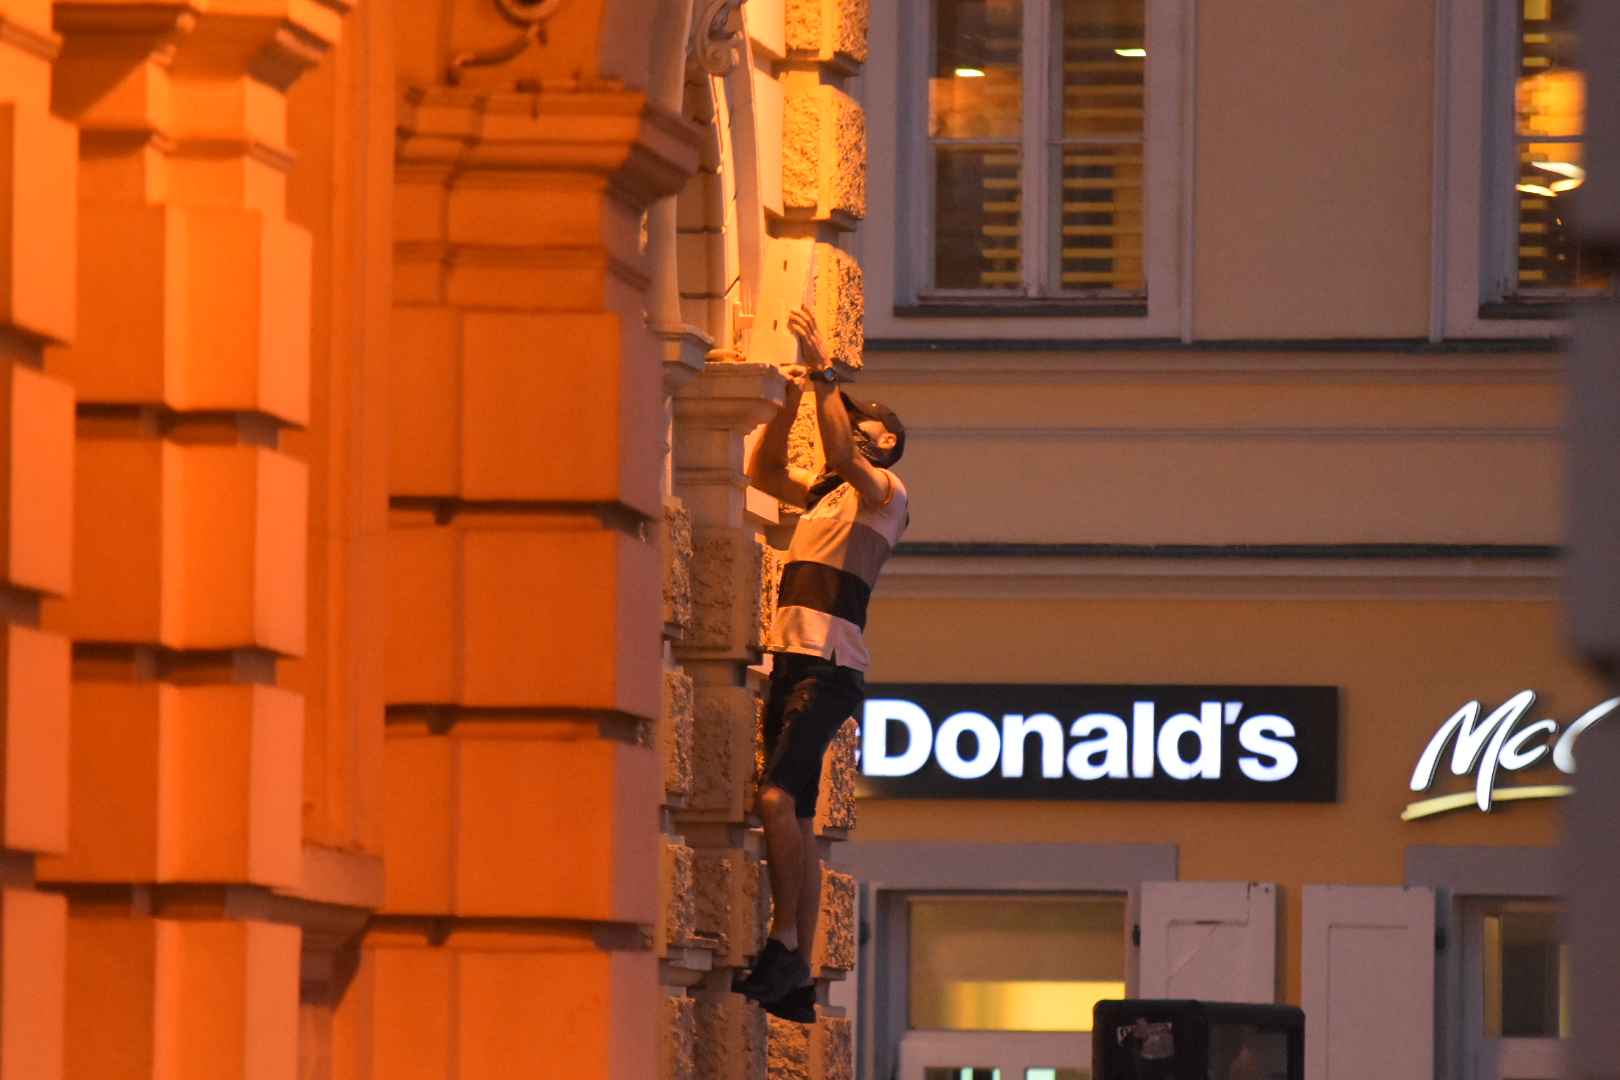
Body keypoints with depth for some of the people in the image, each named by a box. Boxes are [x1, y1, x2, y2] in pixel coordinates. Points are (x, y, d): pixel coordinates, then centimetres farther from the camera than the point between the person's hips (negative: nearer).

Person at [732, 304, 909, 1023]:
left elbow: (844, 455, -14)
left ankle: (785, 942, -22)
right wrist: (793, 397, 16)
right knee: (795, 816, 3)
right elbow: (763, 468, 25)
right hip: (790, 660, 8)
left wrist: (824, 376, -15)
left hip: (831, 666, -8)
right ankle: (795, 985, 1)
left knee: (778, 797, -24)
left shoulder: (886, 492, 4)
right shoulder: (823, 494, 27)